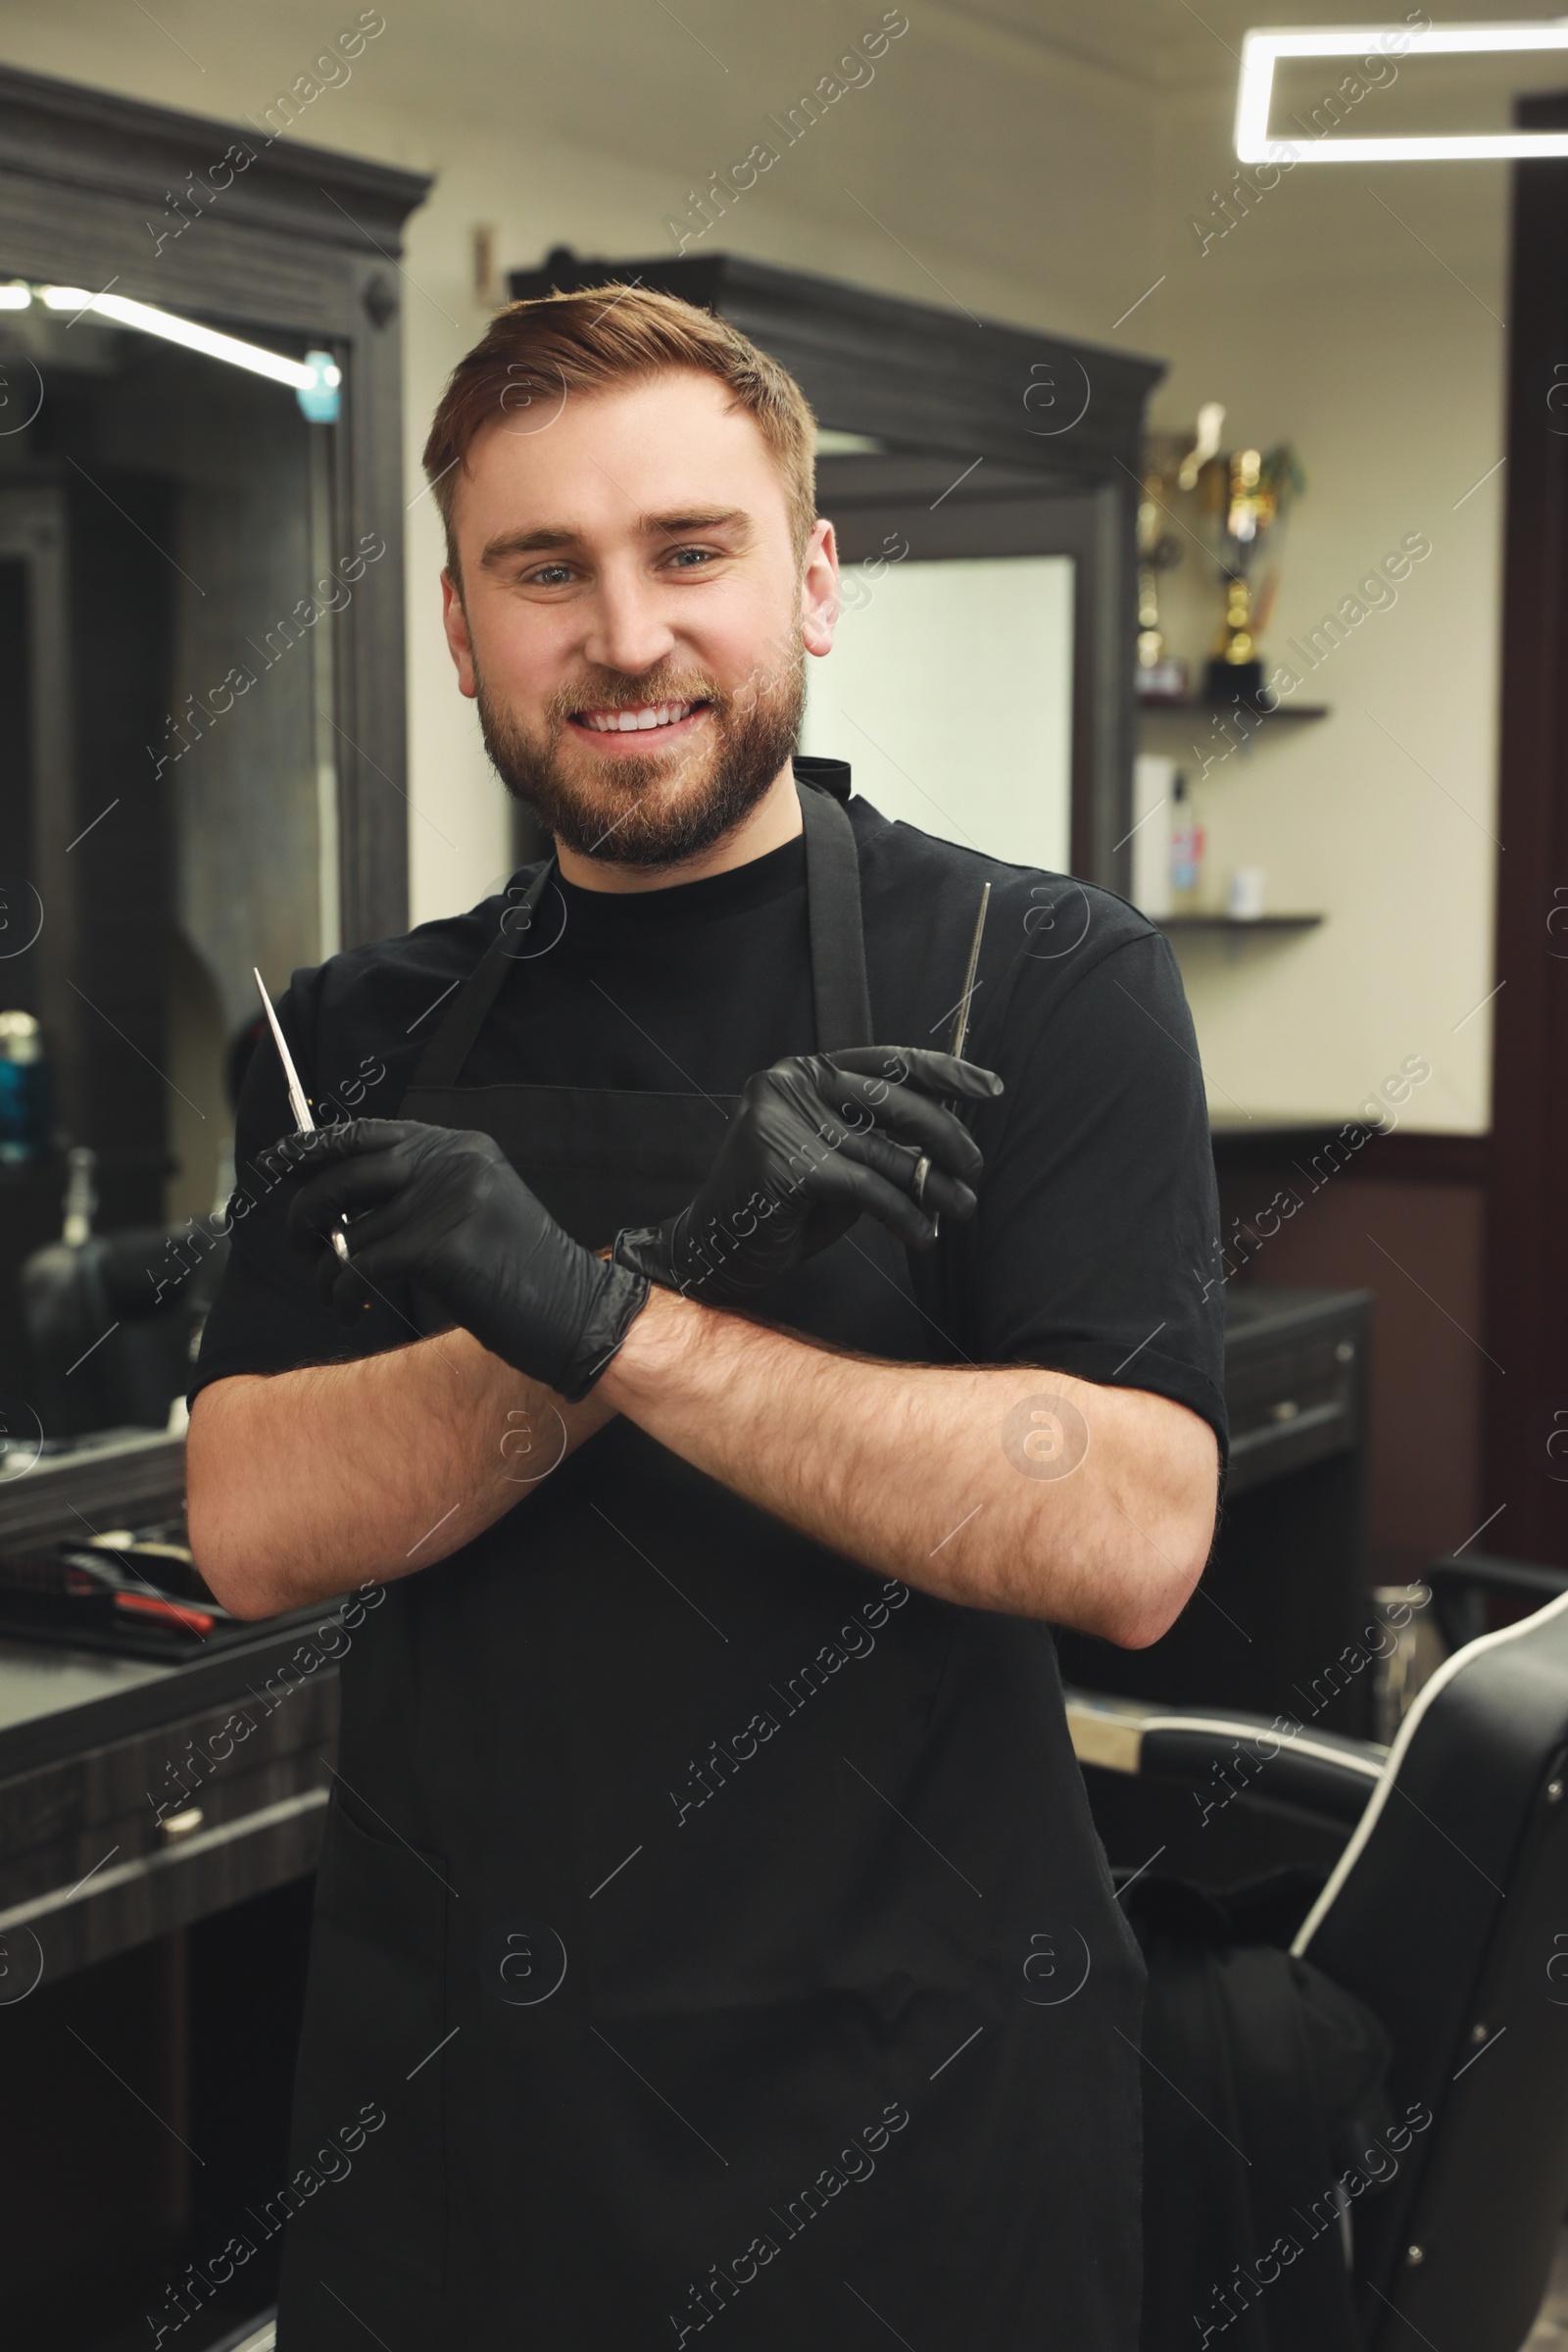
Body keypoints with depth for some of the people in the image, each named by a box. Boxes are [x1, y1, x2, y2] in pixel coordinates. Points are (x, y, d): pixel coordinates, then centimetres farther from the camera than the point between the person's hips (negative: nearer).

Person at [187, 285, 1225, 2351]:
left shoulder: (1046, 981, -8)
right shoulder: (362, 1042, 4)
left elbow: (1132, 1537, -18)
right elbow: (257, 1530, -8)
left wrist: (606, 1321, -25)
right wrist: (691, 1249, -21)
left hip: (908, 2089, -3)